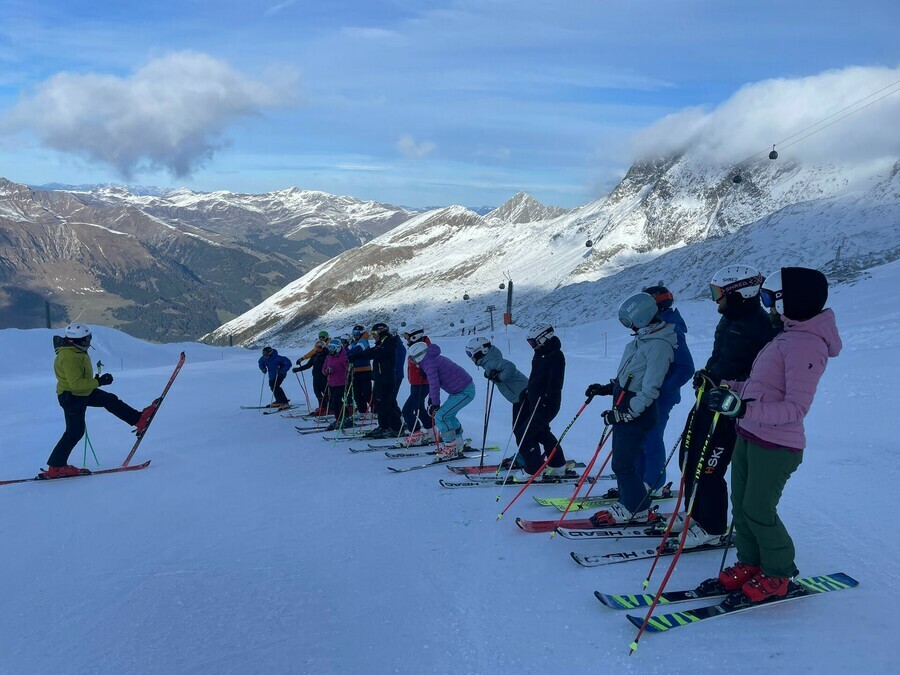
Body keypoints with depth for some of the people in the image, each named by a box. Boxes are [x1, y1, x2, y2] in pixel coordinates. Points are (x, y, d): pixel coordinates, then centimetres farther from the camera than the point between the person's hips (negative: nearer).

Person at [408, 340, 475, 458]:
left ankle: (451, 449, -6)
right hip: (459, 390, 10)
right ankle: (458, 444, 30)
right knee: (448, 416, 20)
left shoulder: (429, 363, -17)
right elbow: (433, 383, 20)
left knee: (441, 416, -11)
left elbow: (434, 385, -20)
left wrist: (435, 404, -9)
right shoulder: (434, 359, 13)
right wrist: (431, 400, 18)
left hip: (464, 392, -10)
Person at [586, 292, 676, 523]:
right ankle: (630, 502, 30)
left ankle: (637, 510, 10)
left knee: (623, 465, -5)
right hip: (625, 409, 9)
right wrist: (607, 388, 13)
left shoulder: (659, 345, -19)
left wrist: (626, 413, -22)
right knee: (624, 460, 16)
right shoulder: (641, 339, 11)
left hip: (638, 413, -9)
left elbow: (649, 390, -22)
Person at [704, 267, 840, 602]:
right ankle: (750, 564, 29)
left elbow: (796, 408, -26)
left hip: (775, 445, -9)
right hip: (749, 436, 9)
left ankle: (778, 574, 21)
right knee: (741, 504, 14)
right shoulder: (787, 336, 10)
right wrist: (729, 387, 15)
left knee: (758, 511, 2)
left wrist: (743, 408, -33)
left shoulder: (805, 344, -21)